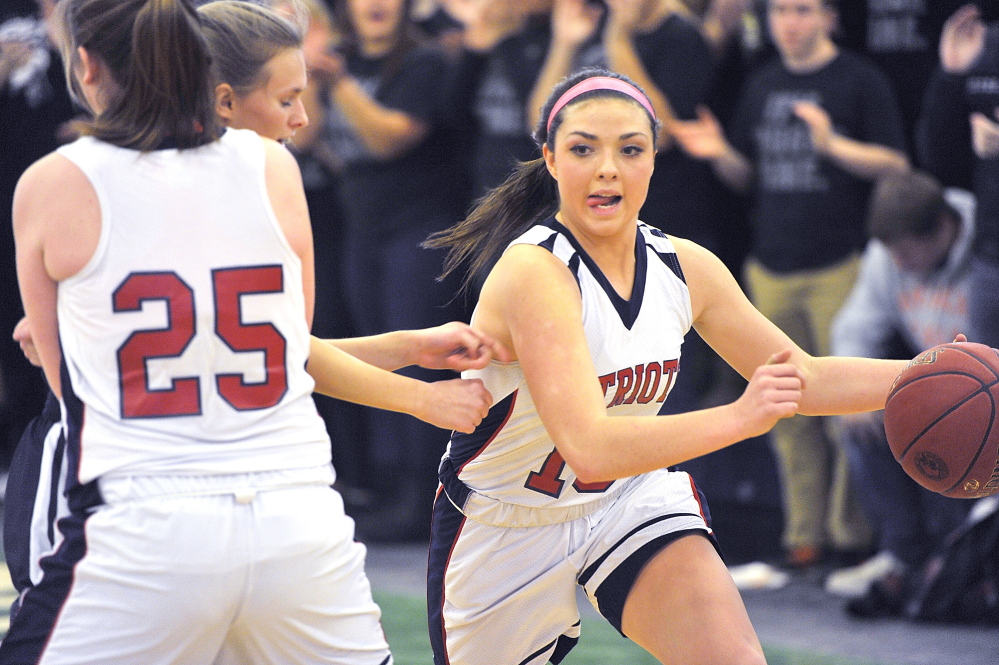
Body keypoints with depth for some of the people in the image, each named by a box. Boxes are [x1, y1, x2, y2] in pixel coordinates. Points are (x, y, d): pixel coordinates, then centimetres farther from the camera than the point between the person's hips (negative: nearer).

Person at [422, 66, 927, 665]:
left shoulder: (686, 267, -8)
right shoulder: (534, 271, -28)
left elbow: (805, 380, 5)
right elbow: (589, 448, -39)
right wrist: (738, 418, -48)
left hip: (631, 502, 4)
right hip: (504, 524, -4)